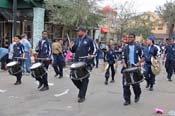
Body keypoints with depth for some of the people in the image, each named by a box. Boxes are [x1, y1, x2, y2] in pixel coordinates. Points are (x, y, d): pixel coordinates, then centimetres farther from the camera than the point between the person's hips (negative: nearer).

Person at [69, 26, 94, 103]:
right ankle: (82, 88, 27)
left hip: (86, 63, -6)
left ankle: (82, 96, 8)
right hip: (77, 62, 6)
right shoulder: (76, 40, 13)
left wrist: (91, 55, -17)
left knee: (84, 79, 0)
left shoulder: (89, 40, -3)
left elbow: (94, 49, 0)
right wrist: (71, 47, -3)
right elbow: (74, 50, 19)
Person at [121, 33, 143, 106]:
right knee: (125, 84, -2)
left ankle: (137, 95, 29)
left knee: (135, 84, -1)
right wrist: (124, 64, -14)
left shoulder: (138, 48, 6)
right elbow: (123, 57, 4)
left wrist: (139, 63, -9)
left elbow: (142, 57, 9)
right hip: (127, 68, 2)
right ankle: (127, 100, 8)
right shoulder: (125, 48, 8)